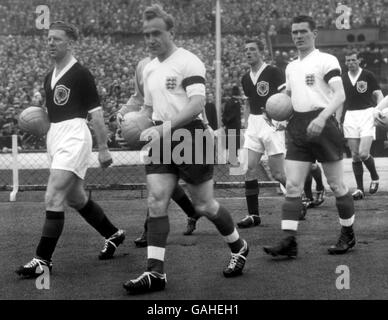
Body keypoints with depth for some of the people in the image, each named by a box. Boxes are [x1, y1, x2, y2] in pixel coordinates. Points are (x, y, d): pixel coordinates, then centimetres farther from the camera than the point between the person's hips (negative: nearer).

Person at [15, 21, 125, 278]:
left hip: (74, 137, -9)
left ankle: (43, 260, -14)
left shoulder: (81, 74, -8)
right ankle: (113, 235, 36)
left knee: (53, 198, -16)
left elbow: (96, 113, -9)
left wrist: (103, 149, -11)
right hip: (56, 138, 9)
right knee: (76, 199, 17)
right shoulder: (49, 77, 15)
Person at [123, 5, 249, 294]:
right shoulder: (149, 69, 14)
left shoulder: (188, 62, -11)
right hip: (162, 142, 7)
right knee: (156, 203, -6)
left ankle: (239, 248, 29)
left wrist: (164, 127, -30)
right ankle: (155, 273, -7)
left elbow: (198, 103, -22)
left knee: (204, 205, 4)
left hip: (189, 135, -7)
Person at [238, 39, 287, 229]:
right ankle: (253, 215, 1)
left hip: (272, 123, -6)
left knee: (277, 173, -3)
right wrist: (248, 119, 13)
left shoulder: (273, 72, -8)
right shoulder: (246, 79, 12)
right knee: (249, 169, -4)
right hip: (253, 126, 6)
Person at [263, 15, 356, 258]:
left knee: (337, 185, 3)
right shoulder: (291, 67, 17)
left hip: (323, 126, -6)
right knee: (292, 186, -4)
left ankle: (348, 235, 19)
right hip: (298, 128, 6)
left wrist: (322, 118, -30)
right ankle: (289, 242, -7)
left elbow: (340, 95, -15)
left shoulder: (326, 60, -5)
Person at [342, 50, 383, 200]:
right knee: (355, 155, 1)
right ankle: (360, 189, 10)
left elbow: (378, 95, -1)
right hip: (350, 116, 4)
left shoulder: (368, 75, -1)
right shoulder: (343, 78, 9)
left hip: (366, 114, -3)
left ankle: (375, 178, 15)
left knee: (363, 153, -14)